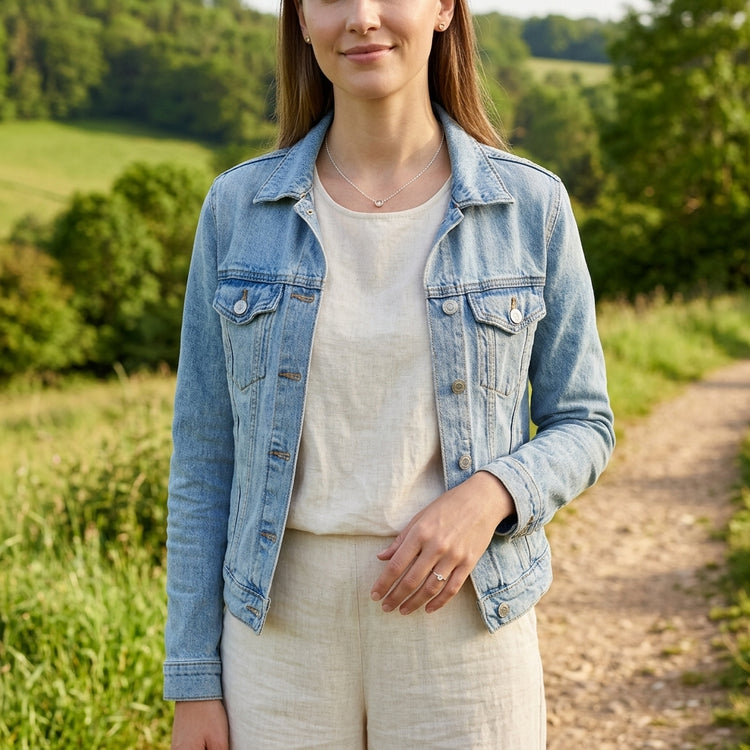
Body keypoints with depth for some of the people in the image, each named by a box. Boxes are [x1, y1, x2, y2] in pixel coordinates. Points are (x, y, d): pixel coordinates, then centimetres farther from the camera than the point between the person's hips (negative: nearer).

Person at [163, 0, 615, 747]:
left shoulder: (531, 207, -3)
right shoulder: (239, 207, -1)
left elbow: (581, 425, 4)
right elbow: (205, 455, 2)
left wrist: (490, 497, -18)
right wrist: (193, 684, 1)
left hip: (463, 626, 0)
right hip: (285, 630, 1)